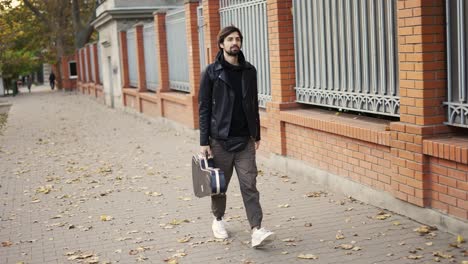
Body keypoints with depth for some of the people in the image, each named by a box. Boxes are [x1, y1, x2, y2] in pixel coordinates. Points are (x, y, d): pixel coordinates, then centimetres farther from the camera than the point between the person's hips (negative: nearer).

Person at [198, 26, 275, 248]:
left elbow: (253, 105, 13)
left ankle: (256, 230, -7)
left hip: (245, 140, 2)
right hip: (220, 139, -2)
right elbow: (204, 108, -5)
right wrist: (204, 141, -9)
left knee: (249, 185, -4)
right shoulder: (211, 72, -4)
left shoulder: (249, 71, 7)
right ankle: (218, 219, 33)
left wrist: (256, 135, 11)